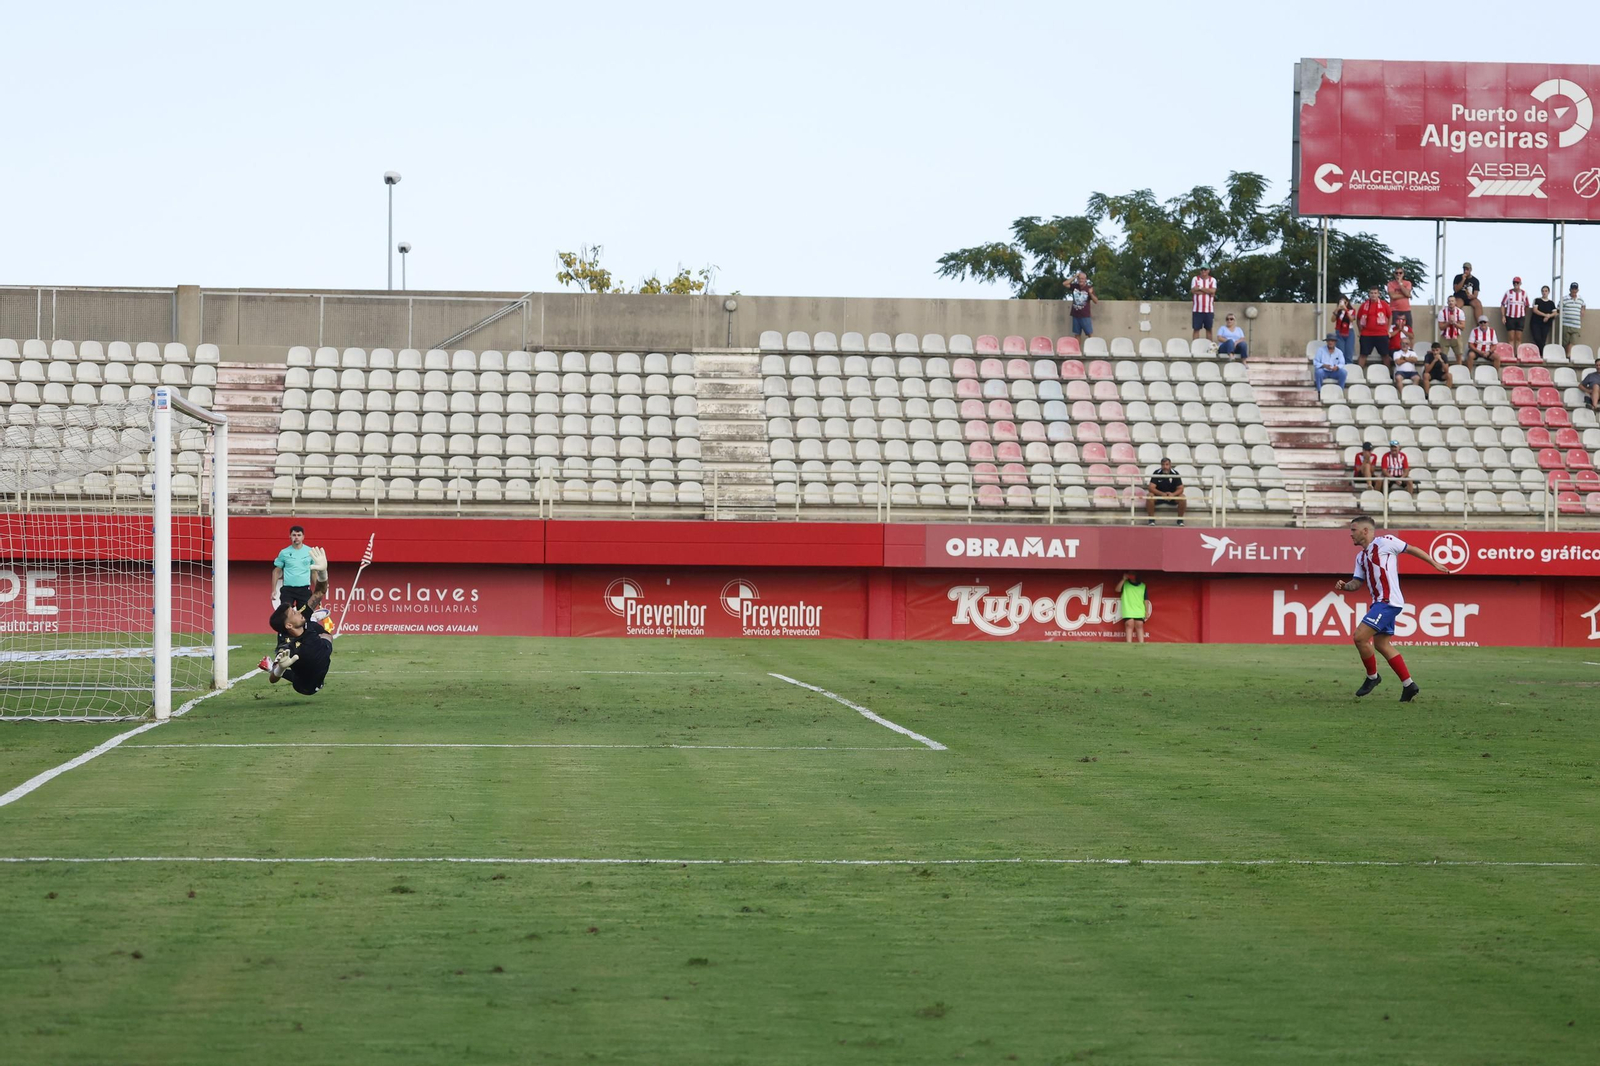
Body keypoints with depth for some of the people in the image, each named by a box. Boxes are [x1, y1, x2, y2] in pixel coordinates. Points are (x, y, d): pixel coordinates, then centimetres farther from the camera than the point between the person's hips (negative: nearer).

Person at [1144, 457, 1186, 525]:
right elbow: (1151, 488, -19)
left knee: (1182, 498, -28)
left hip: (1172, 495, 1)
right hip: (1158, 496, -1)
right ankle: (1151, 520, -21)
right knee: (1150, 496, -32)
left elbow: (1180, 489, -11)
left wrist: (1173, 494, -33)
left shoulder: (1175, 474, -10)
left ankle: (1180, 520, -11)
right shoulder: (1156, 473, -13)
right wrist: (1162, 494, -36)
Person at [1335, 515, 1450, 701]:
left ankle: (1372, 677, 3)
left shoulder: (1384, 542, -6)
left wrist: (1435, 564, 5)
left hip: (1388, 602, -10)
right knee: (1381, 644, 12)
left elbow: (1412, 549, 1)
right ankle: (1409, 685, 17)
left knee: (1360, 637, -14)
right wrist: (1344, 586, -5)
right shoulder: (1361, 556, 17)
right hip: (1379, 602, 10)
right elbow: (1357, 582, 17)